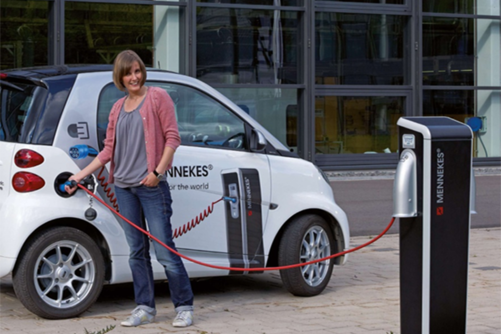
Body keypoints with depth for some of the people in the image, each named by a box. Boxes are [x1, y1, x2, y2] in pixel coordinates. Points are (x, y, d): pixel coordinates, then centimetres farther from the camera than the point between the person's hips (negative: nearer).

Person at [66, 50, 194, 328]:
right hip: (123, 187, 6)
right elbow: (109, 150, 17)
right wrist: (81, 175, 12)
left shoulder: (157, 97, 0)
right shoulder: (118, 108, 15)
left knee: (164, 250, -6)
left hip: (151, 186, -5)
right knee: (137, 251, 8)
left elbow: (172, 137, -4)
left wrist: (158, 172, -13)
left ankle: (184, 307, 3)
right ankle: (145, 308, 15)